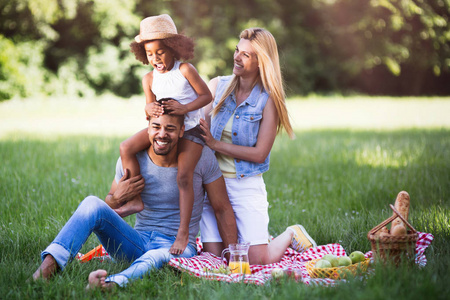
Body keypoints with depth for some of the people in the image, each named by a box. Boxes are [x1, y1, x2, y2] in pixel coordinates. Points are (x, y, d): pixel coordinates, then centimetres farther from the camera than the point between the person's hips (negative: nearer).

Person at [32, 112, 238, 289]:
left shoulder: (201, 157, -6)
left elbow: (223, 210, 0)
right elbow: (109, 207, 11)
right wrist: (117, 198, -15)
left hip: (178, 246, -3)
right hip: (138, 241, 3)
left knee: (162, 256, -41)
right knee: (92, 204, -20)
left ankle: (112, 283, -66)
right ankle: (50, 263, -39)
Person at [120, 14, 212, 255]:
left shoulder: (185, 70, -11)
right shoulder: (149, 79, 2)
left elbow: (207, 95, -9)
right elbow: (149, 109, 3)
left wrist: (185, 108, -24)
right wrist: (149, 109, -23)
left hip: (190, 129, -5)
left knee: (183, 176, -17)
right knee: (126, 148, -14)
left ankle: (183, 233, -12)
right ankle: (136, 200, -6)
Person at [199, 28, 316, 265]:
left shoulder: (268, 99, -6)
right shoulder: (217, 86, 6)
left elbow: (259, 154, -10)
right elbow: (202, 131, 11)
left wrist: (216, 144, -14)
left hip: (246, 185, -3)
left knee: (258, 260, -10)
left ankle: (290, 236, 23)